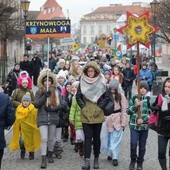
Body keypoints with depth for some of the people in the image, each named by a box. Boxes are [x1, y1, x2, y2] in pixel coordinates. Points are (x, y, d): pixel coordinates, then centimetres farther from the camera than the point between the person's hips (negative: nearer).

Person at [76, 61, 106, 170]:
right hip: (86, 114, 0)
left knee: (96, 137, 9)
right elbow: (78, 96, 5)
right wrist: (83, 107, -4)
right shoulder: (82, 82, 3)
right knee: (88, 137, -5)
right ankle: (87, 160, -11)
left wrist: (100, 107, -5)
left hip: (97, 114, 0)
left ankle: (96, 159, 20)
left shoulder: (101, 82, 1)